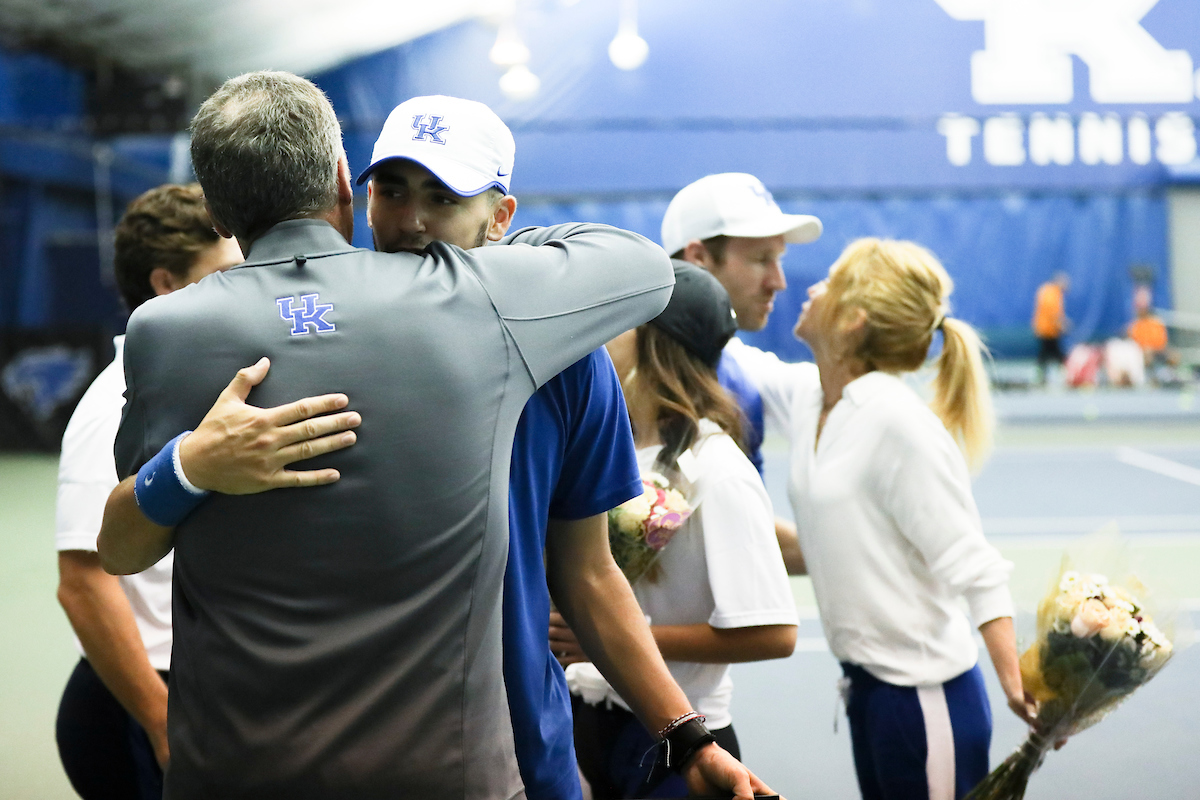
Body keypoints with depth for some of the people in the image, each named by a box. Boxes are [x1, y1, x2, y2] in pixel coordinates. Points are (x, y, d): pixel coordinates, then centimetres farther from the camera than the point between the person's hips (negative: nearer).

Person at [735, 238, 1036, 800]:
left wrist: (1016, 685, -27)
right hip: (867, 688, 8)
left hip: (926, 696, -8)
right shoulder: (805, 397, 2)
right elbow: (734, 364, 22)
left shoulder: (899, 423, -20)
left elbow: (973, 566, -21)